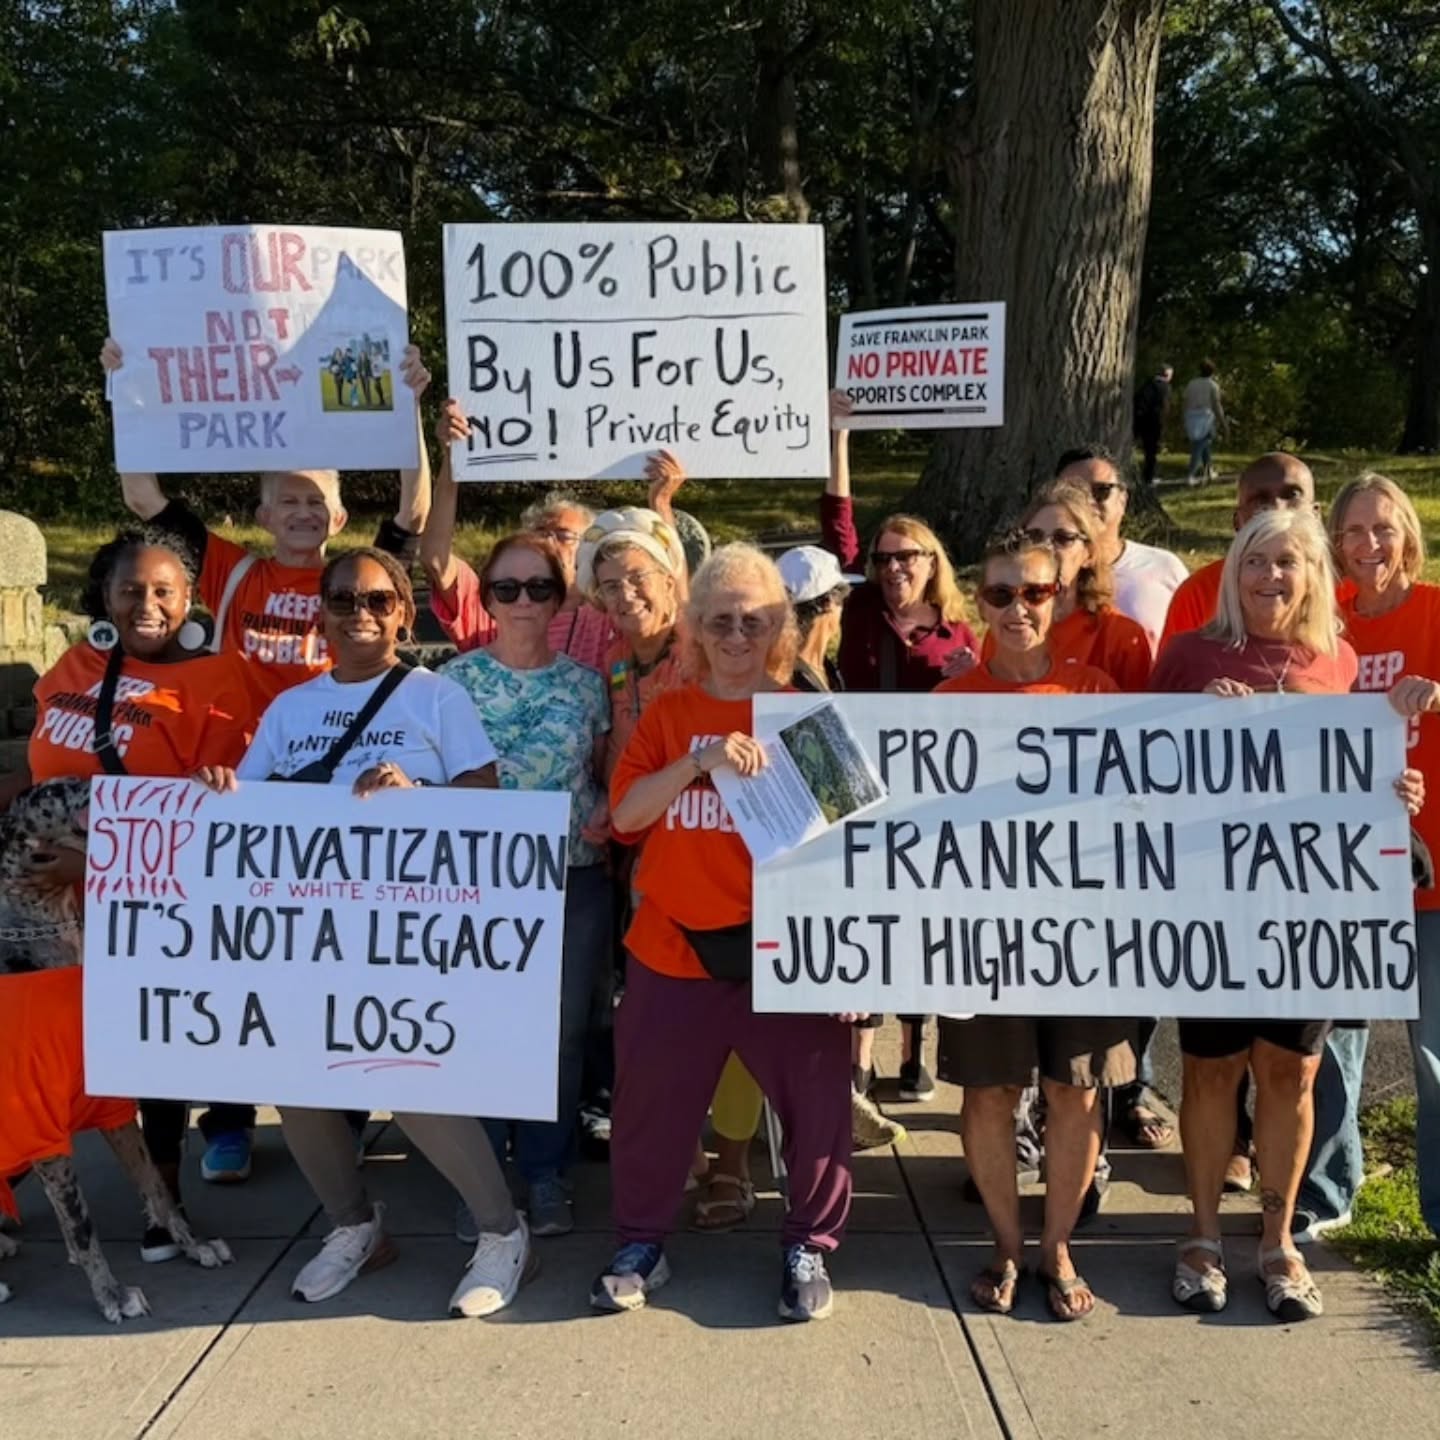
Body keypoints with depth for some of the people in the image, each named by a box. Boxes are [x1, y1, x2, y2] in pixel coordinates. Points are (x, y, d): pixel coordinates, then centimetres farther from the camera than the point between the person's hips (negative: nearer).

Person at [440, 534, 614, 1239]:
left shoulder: (585, 683, 4)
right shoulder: (455, 679, 0)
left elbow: (610, 775, 11)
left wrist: (607, 812, -10)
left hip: (574, 878, 1)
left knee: (562, 1028, 8)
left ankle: (546, 1173, 23)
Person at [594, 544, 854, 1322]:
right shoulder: (667, 714, 6)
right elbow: (625, 813, -7)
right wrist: (699, 760, -21)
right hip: (674, 948, 1)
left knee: (814, 1099, 6)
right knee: (651, 1102, 11)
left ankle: (808, 1246, 27)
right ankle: (640, 1243, 31)